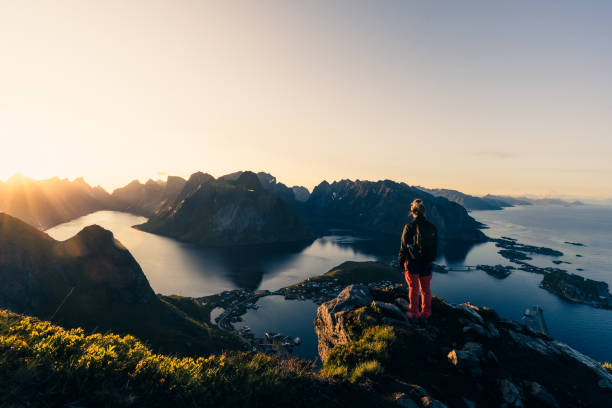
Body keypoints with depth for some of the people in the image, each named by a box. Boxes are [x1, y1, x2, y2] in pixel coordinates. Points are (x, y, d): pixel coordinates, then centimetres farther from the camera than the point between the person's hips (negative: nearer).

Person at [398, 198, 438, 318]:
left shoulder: (409, 226, -13)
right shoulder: (432, 227, 1)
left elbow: (404, 246, -8)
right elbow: (435, 247, 9)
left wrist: (401, 260, 3)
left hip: (412, 263, -4)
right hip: (427, 263, 4)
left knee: (413, 288, 8)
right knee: (426, 289, 14)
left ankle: (414, 312, 16)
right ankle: (426, 313, 24)